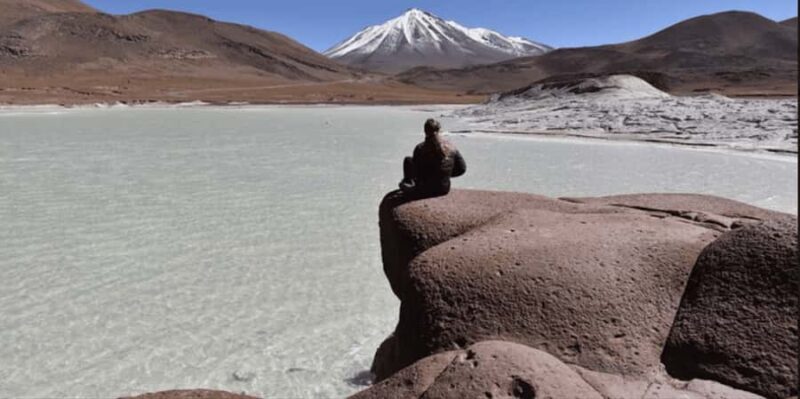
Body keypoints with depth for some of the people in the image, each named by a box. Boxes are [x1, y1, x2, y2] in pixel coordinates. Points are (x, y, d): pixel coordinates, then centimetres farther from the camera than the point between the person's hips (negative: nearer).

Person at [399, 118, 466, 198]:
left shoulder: (420, 148, -18)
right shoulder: (450, 147, -7)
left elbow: (416, 173, -13)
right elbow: (462, 168, 0)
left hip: (425, 191, -4)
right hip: (445, 189, 4)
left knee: (408, 160, 14)